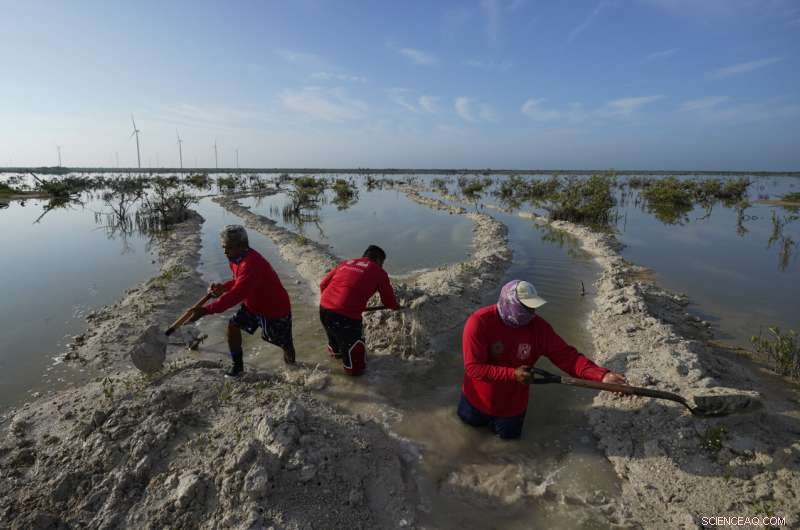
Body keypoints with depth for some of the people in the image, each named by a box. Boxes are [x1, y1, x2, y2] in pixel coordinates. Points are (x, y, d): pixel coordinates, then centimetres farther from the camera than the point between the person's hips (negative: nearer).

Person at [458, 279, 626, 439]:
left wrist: (603, 376, -36)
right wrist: (512, 374, -37)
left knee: (508, 434, 23)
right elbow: (473, 367, -32)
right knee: (471, 421, 26)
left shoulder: (538, 326, -22)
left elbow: (567, 356, -23)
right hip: (479, 398, -2)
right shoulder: (479, 322, -32)